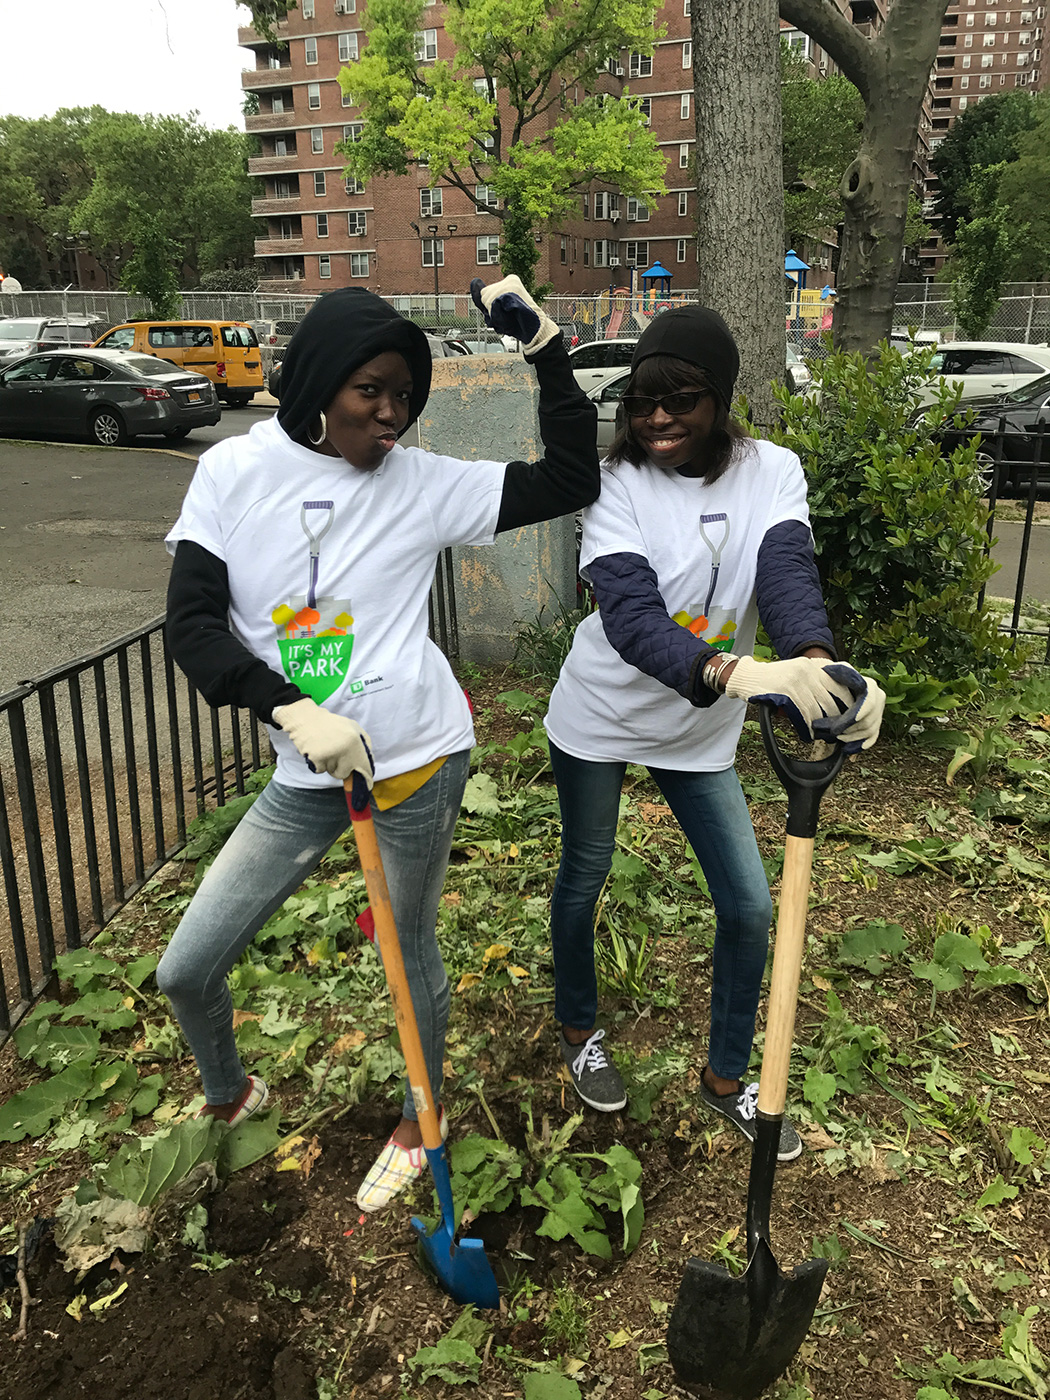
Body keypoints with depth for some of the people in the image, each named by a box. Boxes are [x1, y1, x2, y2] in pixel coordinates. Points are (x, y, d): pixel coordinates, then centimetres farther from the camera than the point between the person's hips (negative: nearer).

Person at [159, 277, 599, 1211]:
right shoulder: (234, 471, -2)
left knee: (410, 949, 14)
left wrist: (546, 346, -9)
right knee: (186, 970, 7)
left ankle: (420, 1118, 44)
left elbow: (569, 481, -3)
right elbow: (192, 624, -9)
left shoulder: (424, 484, -3)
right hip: (305, 776, 2)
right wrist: (294, 710, -23)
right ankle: (229, 1098, 42)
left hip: (418, 760, -2)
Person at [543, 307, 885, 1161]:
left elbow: (787, 571, -29)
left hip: (701, 731, 3)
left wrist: (818, 665, -52)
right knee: (585, 876, 15)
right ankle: (579, 1032, 44)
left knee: (750, 905, 4)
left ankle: (727, 1077, 29)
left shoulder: (774, 472, -10)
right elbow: (630, 616, -34)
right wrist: (732, 674, -53)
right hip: (601, 716, -2)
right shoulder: (619, 483, -19)